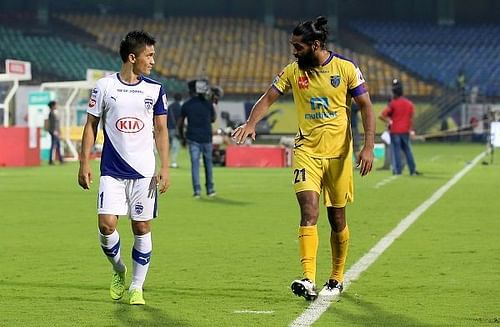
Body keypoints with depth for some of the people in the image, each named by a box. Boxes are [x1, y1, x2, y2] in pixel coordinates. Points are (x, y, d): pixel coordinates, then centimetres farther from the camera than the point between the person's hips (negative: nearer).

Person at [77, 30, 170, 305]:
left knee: (142, 228, 1)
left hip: (144, 172, 1)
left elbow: (161, 130, 8)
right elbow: (91, 125, 5)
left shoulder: (155, 89, 4)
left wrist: (164, 168, 0)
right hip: (112, 171, -1)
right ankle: (118, 269, 17)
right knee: (106, 224, -11)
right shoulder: (104, 86, 0)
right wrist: (84, 164, 0)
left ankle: (137, 287, 13)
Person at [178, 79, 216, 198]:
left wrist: (182, 137, 17)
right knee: (208, 162, 12)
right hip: (206, 138, 0)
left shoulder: (186, 105, -1)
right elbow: (213, 119, 12)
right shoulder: (208, 104, -2)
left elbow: (180, 124, 5)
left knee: (195, 163, 2)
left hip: (193, 138, 0)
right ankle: (210, 189, 13)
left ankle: (197, 190, -4)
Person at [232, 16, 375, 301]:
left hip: (338, 153, -1)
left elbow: (366, 106, -2)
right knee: (309, 211, -17)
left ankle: (337, 278, 28)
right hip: (306, 151, 1)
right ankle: (309, 280, -24)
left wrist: (369, 146, -10)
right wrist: (251, 123, -17)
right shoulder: (293, 71, 1)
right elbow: (268, 99, 2)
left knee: (337, 218, 9)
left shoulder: (346, 69, -6)